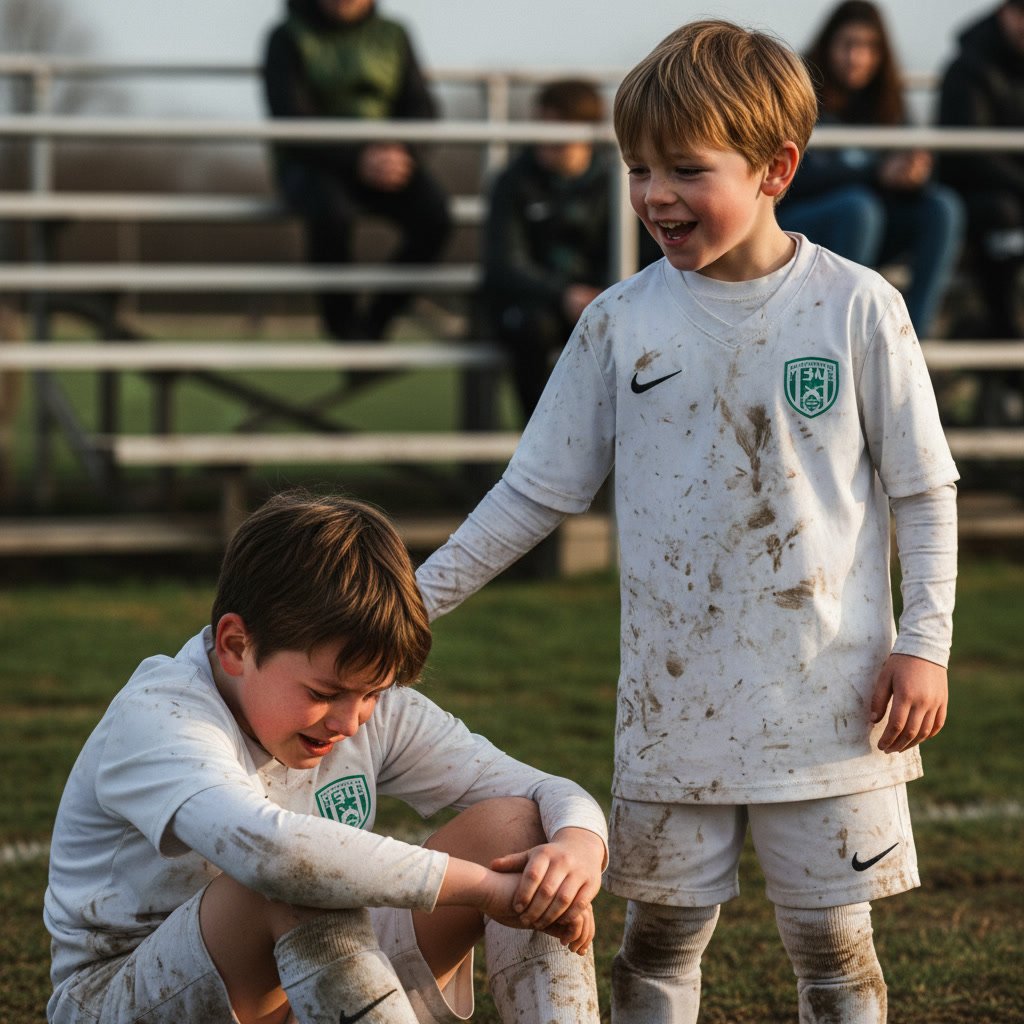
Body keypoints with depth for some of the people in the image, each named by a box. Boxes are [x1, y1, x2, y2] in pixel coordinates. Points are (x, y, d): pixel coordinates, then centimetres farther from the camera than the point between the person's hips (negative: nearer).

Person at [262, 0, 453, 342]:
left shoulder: (392, 35, 9)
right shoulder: (288, 39, -3)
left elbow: (421, 108, 6)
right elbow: (289, 121, -13)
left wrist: (400, 151, -18)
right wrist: (359, 159, -25)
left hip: (384, 158, 4)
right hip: (312, 164, -4)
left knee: (434, 215, -26)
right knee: (332, 212, -38)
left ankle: (375, 323, -9)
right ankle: (342, 324, -15)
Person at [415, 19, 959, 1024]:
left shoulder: (856, 309, -4)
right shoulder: (620, 321, 1)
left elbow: (925, 490, 2)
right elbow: (538, 490, 8)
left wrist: (924, 641, -5)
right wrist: (419, 597, 5)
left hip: (826, 697, -2)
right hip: (674, 703, 2)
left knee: (831, 940, 4)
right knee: (660, 935, 8)